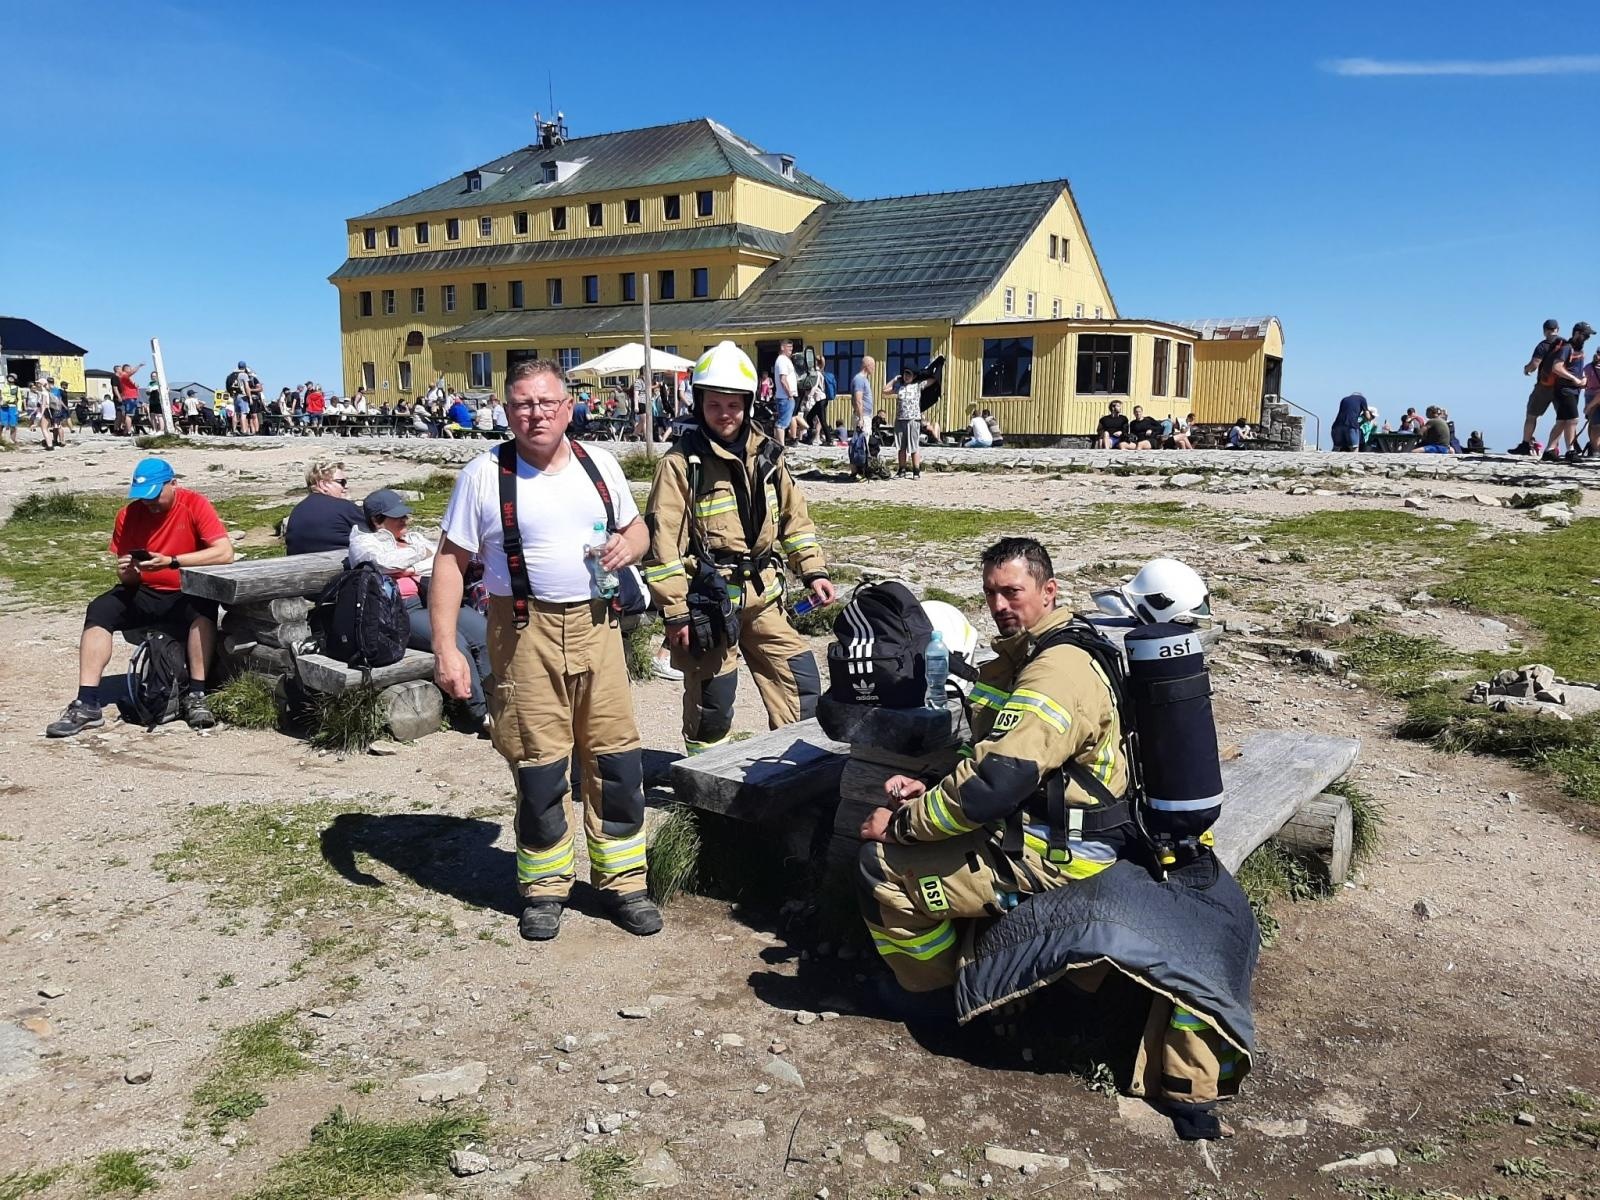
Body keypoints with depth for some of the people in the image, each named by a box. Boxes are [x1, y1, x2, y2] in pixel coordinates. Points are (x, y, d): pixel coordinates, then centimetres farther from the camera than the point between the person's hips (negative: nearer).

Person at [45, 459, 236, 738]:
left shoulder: (195, 505, -11)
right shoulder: (128, 515, 0)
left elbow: (225, 552, -24)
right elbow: (126, 578, 4)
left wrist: (171, 562, -30)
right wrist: (126, 572, -22)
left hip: (186, 594, -4)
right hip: (142, 594, 4)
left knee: (204, 609, -35)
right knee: (98, 610, -20)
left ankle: (195, 696, -26)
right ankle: (87, 704, -20)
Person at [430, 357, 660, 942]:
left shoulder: (599, 464, 8)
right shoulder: (484, 474, -3)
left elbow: (636, 528, 20)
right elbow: (450, 561, -2)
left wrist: (629, 544, -5)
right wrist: (445, 646, -10)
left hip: (597, 625, 3)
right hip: (526, 633, -3)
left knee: (616, 758, 5)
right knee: (538, 766, 4)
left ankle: (622, 881, 20)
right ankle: (545, 888, 22)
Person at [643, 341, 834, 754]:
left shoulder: (766, 454, 9)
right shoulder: (681, 462, -9)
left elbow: (794, 516, 18)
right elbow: (663, 542, -12)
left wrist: (813, 570, 9)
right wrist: (677, 612, -14)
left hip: (762, 596, 5)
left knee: (802, 684, 7)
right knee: (711, 705, 5)